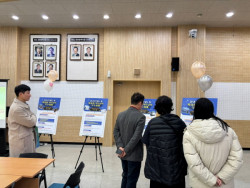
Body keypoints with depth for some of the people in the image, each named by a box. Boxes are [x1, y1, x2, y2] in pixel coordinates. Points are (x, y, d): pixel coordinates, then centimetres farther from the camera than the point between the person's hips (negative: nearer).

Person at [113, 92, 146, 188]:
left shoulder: (120, 115, 2)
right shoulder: (141, 117, -18)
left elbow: (116, 132, 1)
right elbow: (136, 136, -22)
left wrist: (120, 147, -4)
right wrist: (126, 150, -16)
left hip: (123, 154, 6)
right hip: (134, 155, -6)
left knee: (125, 176, 23)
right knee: (132, 180, 9)